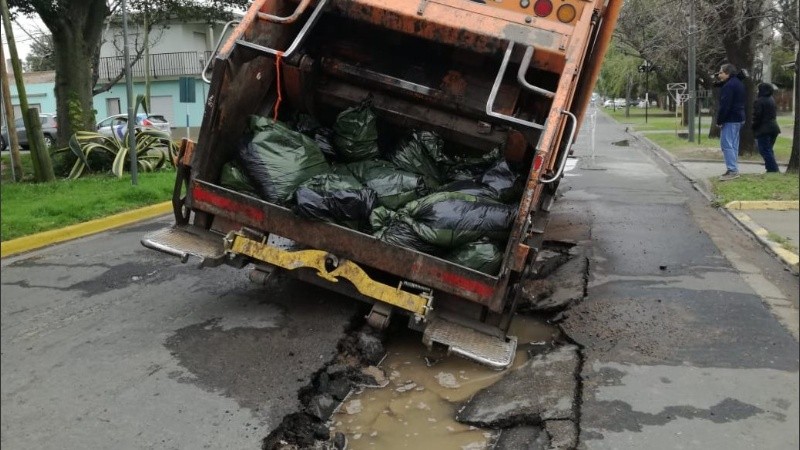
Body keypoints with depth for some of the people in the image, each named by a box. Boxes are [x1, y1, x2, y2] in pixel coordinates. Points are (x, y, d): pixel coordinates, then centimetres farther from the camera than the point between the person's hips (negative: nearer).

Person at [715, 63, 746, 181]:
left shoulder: (729, 86, -16)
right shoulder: (739, 83, 17)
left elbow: (725, 105, -21)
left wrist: (719, 120, -16)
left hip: (730, 119, -11)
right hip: (739, 118, 11)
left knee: (726, 144, -10)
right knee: (733, 145, 13)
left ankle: (732, 170, -13)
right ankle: (733, 169, 17)